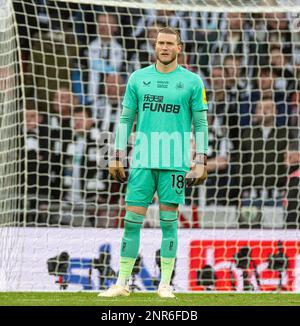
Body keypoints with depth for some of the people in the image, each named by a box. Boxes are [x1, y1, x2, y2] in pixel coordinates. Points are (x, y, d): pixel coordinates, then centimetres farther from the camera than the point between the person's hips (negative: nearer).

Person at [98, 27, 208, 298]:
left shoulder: (192, 82, 3)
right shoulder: (138, 78, 9)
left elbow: (200, 124, 4)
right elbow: (126, 119, 12)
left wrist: (201, 162, -3)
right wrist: (117, 157, 7)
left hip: (175, 162, -2)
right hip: (142, 161, 2)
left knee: (169, 221, 0)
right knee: (132, 220, 0)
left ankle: (165, 284, 7)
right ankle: (122, 283, 6)